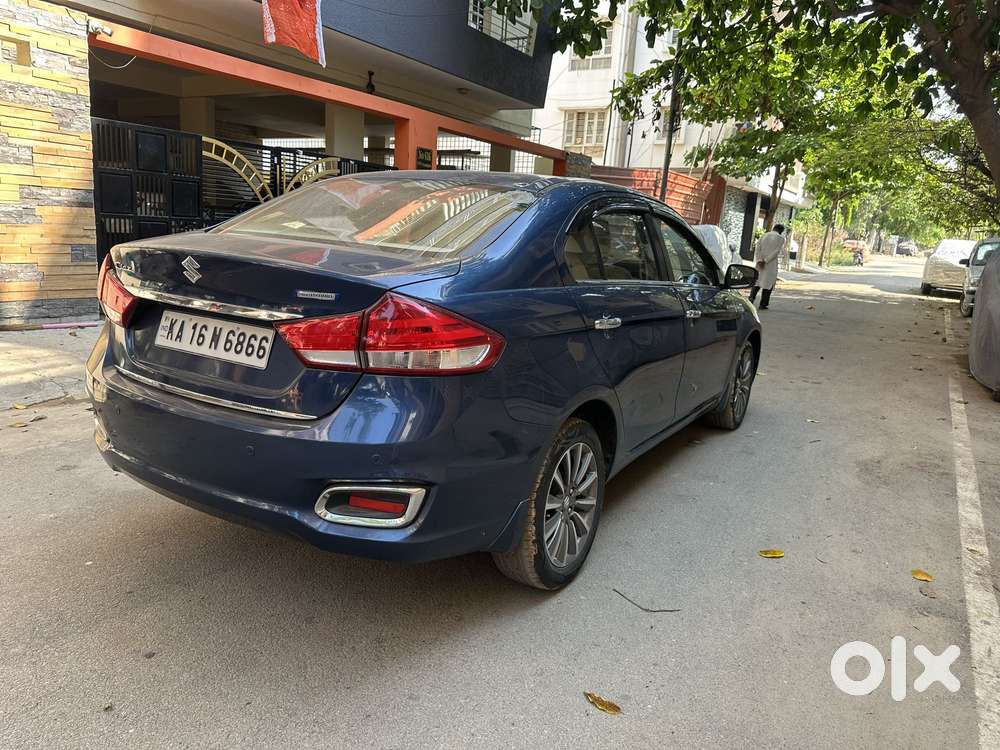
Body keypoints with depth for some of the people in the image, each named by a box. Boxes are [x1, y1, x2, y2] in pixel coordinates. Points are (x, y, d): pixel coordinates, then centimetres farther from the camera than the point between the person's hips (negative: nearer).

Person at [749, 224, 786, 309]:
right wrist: (766, 261, -13)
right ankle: (763, 304, 1)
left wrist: (759, 260, -10)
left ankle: (752, 297, -7)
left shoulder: (763, 236, 10)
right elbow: (776, 252, -12)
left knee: (757, 281, 14)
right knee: (768, 283, 3)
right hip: (771, 265, -3)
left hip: (760, 263, 3)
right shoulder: (781, 238, -1)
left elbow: (757, 249, -1)